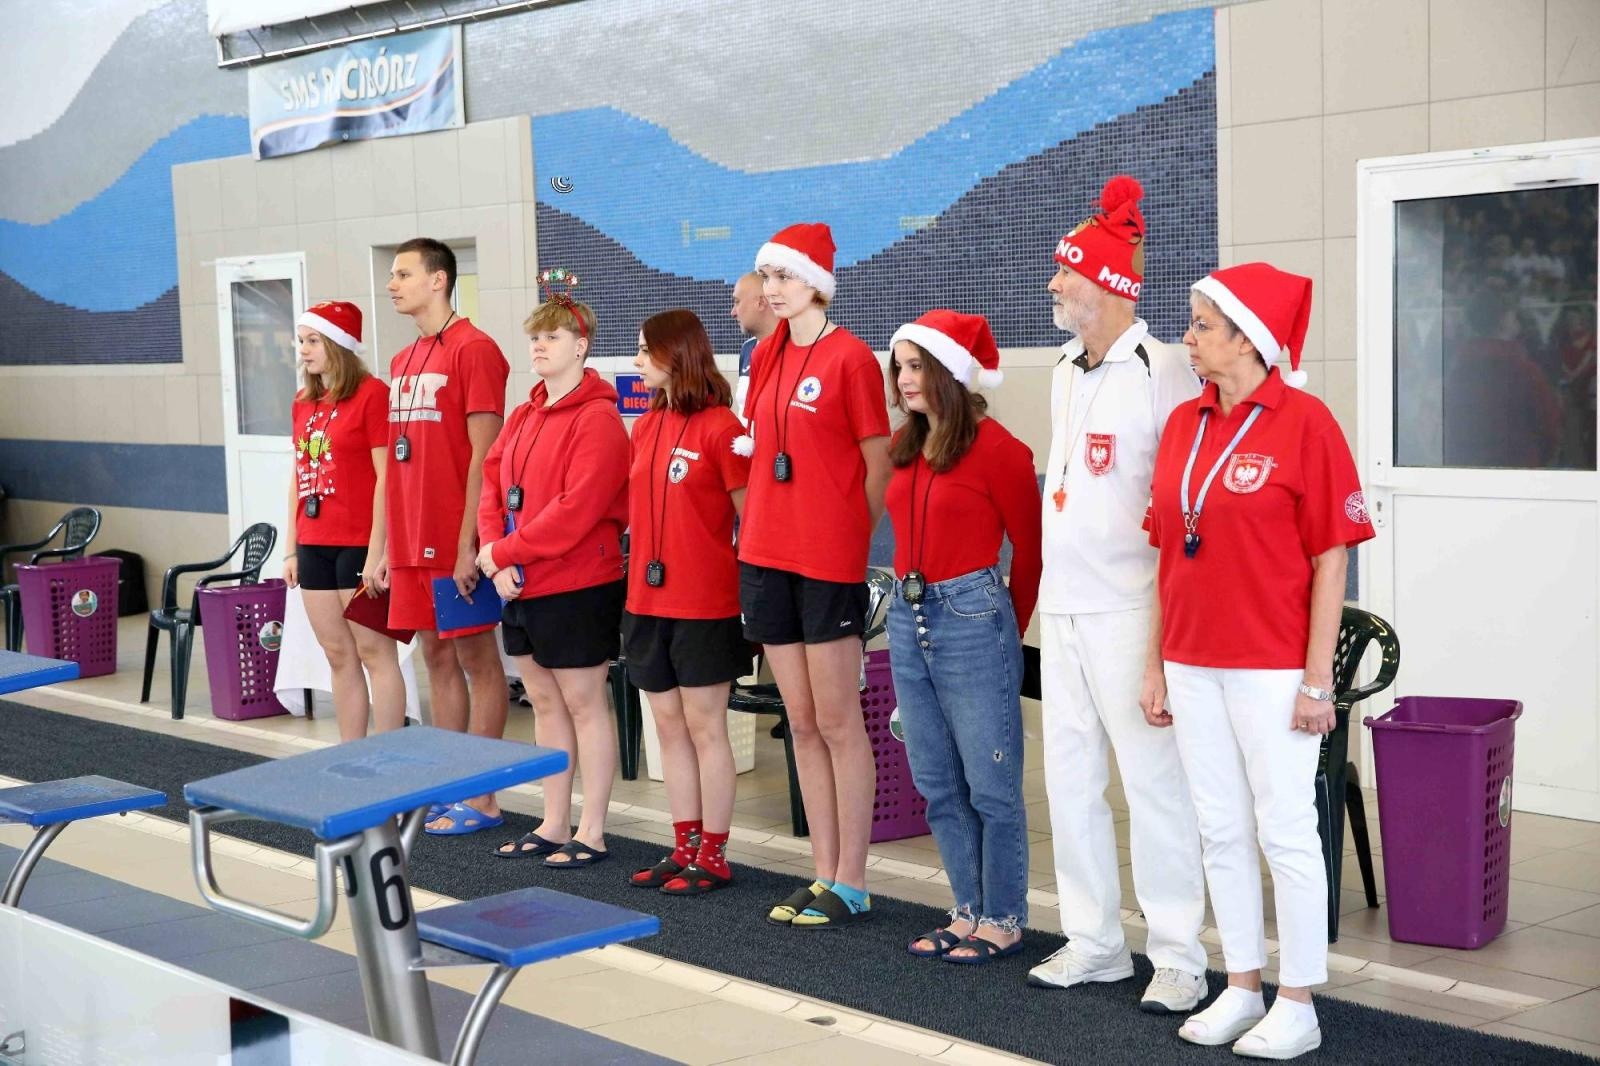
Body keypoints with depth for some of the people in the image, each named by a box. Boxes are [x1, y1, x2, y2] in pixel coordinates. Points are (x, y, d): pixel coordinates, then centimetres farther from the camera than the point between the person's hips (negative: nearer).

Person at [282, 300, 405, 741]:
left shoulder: (371, 394, -9)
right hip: (314, 546, 7)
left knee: (374, 651, -2)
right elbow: (297, 476, 17)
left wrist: (377, 551, -16)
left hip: (360, 544, -7)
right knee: (339, 655, 11)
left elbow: (386, 476, -13)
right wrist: (291, 549, 14)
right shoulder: (303, 403, 13)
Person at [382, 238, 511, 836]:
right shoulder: (402, 361, 15)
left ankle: (482, 800, 6)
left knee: (475, 658, 0)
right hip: (413, 542, 8)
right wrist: (392, 542, 14)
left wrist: (468, 544, -18)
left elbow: (484, 454, -14)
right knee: (436, 655, 12)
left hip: (456, 541, -8)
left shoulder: (473, 349, -10)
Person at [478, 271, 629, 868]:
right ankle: (554, 825, 24)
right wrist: (496, 558, -7)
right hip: (520, 586, 8)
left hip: (577, 586, -8)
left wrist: (504, 551, -17)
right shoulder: (523, 417, 12)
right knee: (544, 702, 14)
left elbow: (576, 510, -21)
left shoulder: (597, 419, -13)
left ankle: (591, 834, 10)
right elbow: (492, 488, 9)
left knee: (584, 703, 1)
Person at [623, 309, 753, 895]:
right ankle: (685, 846, 21)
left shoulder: (719, 426, -11)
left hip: (705, 604, -7)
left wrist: (739, 579, -11)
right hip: (648, 600, 7)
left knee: (705, 726, 0)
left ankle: (714, 857, 10)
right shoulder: (646, 426, 10)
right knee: (669, 726, 11)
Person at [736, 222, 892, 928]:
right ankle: (823, 876, 19)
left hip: (829, 560, -7)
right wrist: (759, 527, 10)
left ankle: (850, 885, 7)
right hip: (768, 556, 7)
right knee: (802, 722, 11)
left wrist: (852, 538, -4)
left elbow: (878, 465, -7)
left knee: (838, 723, -1)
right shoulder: (767, 356, 12)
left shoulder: (849, 357, -9)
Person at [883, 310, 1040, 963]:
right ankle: (969, 911, 24)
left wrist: (1009, 629, 4)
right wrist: (913, 598, 14)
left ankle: (1003, 922, 12)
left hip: (971, 619, -8)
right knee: (936, 784, 13)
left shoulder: (996, 448, -11)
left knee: (990, 785, 0)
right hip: (909, 617, 8)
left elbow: (1030, 547, -4)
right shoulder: (908, 449, 10)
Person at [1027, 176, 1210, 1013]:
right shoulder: (1065, 372, 14)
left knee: (1151, 779, -3)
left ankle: (1179, 959, 7)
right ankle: (1095, 943, 23)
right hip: (1062, 606, 8)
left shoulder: (1161, 371, -11)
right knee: (1070, 777, 12)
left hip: (1128, 608, -8)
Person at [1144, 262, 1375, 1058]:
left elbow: (1329, 559, -9)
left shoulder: (1303, 423, -9)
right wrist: (1158, 663, 10)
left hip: (1271, 670, -6)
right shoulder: (1183, 424, 8)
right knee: (1221, 830, 12)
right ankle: (1241, 988, 24)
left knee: (1285, 833, 2)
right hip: (1193, 665, 6)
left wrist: (1318, 678, -12)